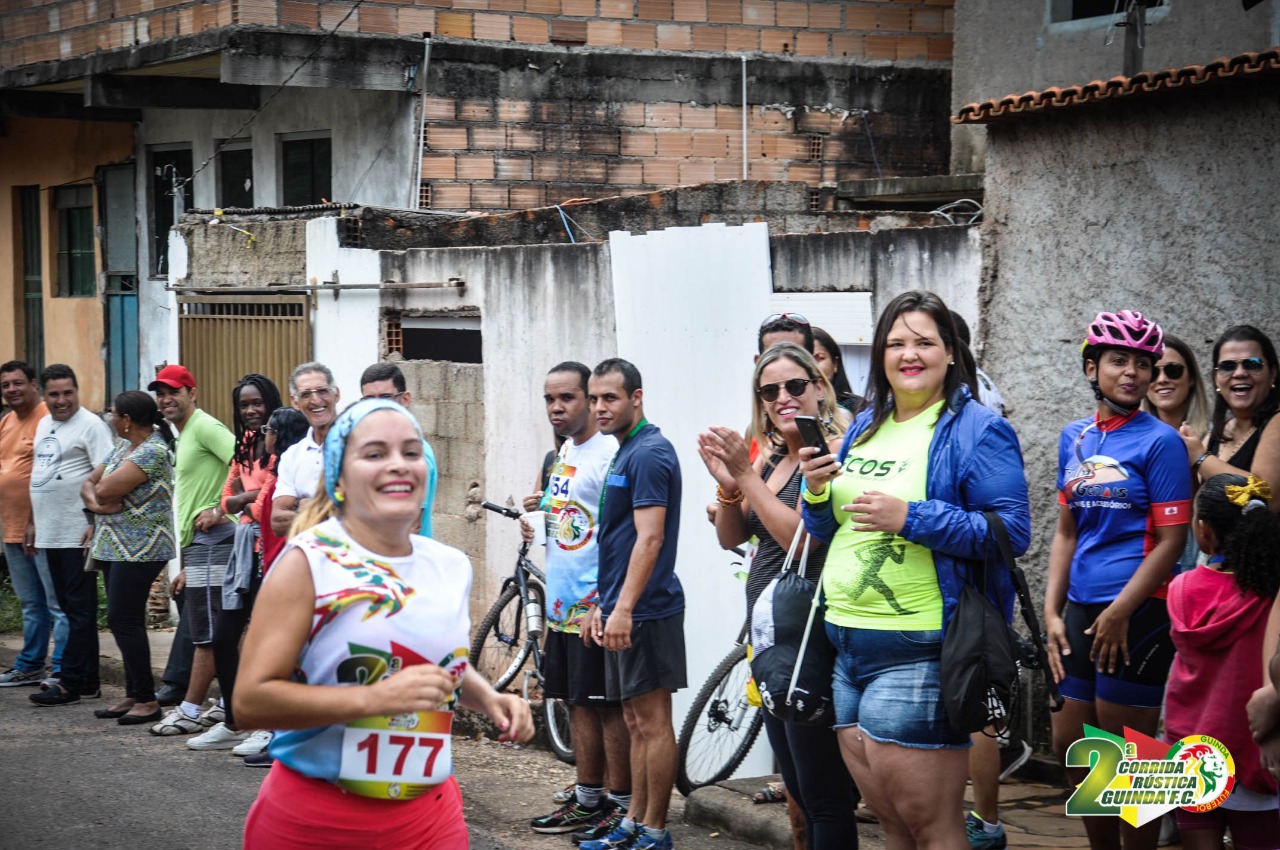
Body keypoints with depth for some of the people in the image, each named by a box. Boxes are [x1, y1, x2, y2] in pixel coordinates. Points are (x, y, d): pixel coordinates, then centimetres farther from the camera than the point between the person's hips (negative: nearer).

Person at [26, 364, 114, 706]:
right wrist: (34, 522, 20)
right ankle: (88, 681, 17)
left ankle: (70, 683, -3)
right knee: (71, 609, 12)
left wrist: (96, 524, -22)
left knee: (79, 609, -4)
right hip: (51, 533, 9)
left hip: (78, 534, -9)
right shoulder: (43, 425, 16)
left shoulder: (91, 425, -10)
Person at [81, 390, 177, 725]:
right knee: (124, 621, 11)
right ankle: (134, 696, 16)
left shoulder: (152, 451, -17)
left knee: (123, 620, -10)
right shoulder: (122, 447, 14)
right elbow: (89, 485, 13)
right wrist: (95, 502, -9)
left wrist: (101, 490, 0)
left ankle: (147, 700, -6)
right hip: (115, 546, 10)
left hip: (140, 548, -10)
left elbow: (106, 490, -23)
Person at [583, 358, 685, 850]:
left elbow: (650, 538, -20)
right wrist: (603, 604, 20)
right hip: (623, 609, 10)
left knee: (652, 721, -4)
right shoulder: (625, 452, 17)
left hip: (644, 611, -10)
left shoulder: (648, 454, -13)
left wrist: (623, 608, -24)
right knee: (636, 721, 13)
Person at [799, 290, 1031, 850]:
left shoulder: (978, 430, -6)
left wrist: (910, 518, -22)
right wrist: (817, 491, -1)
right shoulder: (864, 429, 16)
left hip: (920, 651, -7)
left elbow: (1011, 532, -15)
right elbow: (827, 530, 22)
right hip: (848, 644, 7)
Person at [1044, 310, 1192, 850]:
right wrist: (1052, 612, 5)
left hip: (1136, 613, -6)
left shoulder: (1160, 441, -7)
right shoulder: (1074, 439, 10)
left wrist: (1120, 613, -13)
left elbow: (1172, 540, -10)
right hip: (1081, 610, 6)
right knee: (1070, 746, 10)